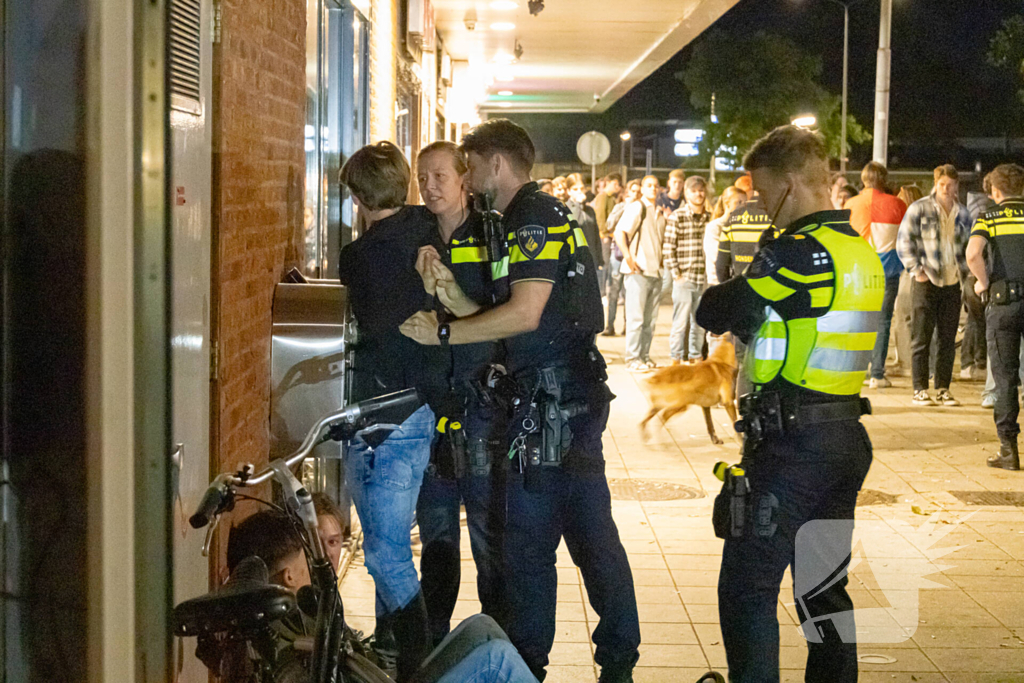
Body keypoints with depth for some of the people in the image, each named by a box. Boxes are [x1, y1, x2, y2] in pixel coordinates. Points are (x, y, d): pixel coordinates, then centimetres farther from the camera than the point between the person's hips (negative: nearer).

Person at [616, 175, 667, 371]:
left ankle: (644, 357, 16)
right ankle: (632, 359, 0)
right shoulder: (636, 208, -6)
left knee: (650, 319, 9)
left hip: (655, 272, 7)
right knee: (636, 317, -5)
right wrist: (628, 258, -20)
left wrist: (662, 260, 17)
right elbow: (619, 232, -17)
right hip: (638, 272, -7)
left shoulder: (659, 213, 18)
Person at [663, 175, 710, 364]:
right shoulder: (677, 216, -4)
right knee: (680, 322, -2)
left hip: (704, 278, 4)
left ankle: (695, 358, 20)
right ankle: (676, 361, 6)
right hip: (684, 278, -4)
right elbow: (668, 248, -6)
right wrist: (676, 274, -9)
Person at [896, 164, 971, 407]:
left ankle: (943, 389, 12)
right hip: (926, 281, -4)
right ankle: (920, 390, 4)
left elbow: (967, 245, 23)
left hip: (952, 284, 4)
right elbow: (904, 241, -3)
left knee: (948, 340, 5)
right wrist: (916, 269, -11)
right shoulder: (919, 209, -3)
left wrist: (963, 268, 9)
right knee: (921, 339, -1)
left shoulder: (962, 213, 11)